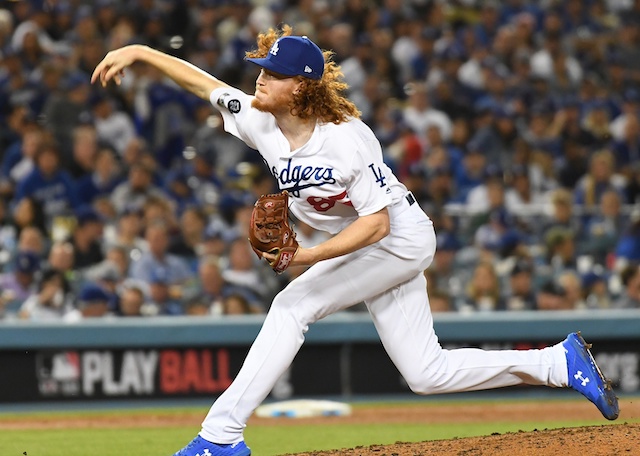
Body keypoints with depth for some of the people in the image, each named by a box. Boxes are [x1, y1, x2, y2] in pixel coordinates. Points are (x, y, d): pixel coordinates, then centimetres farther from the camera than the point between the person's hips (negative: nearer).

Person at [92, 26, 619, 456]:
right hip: (368, 247, 8)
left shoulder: (349, 141, -28)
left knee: (292, 306, -20)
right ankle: (560, 363, 18)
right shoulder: (262, 123, -9)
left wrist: (310, 256, -36)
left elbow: (377, 223, -27)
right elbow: (203, 81, 1)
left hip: (401, 238, -8)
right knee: (427, 373, 7)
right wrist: (137, 51, -6)